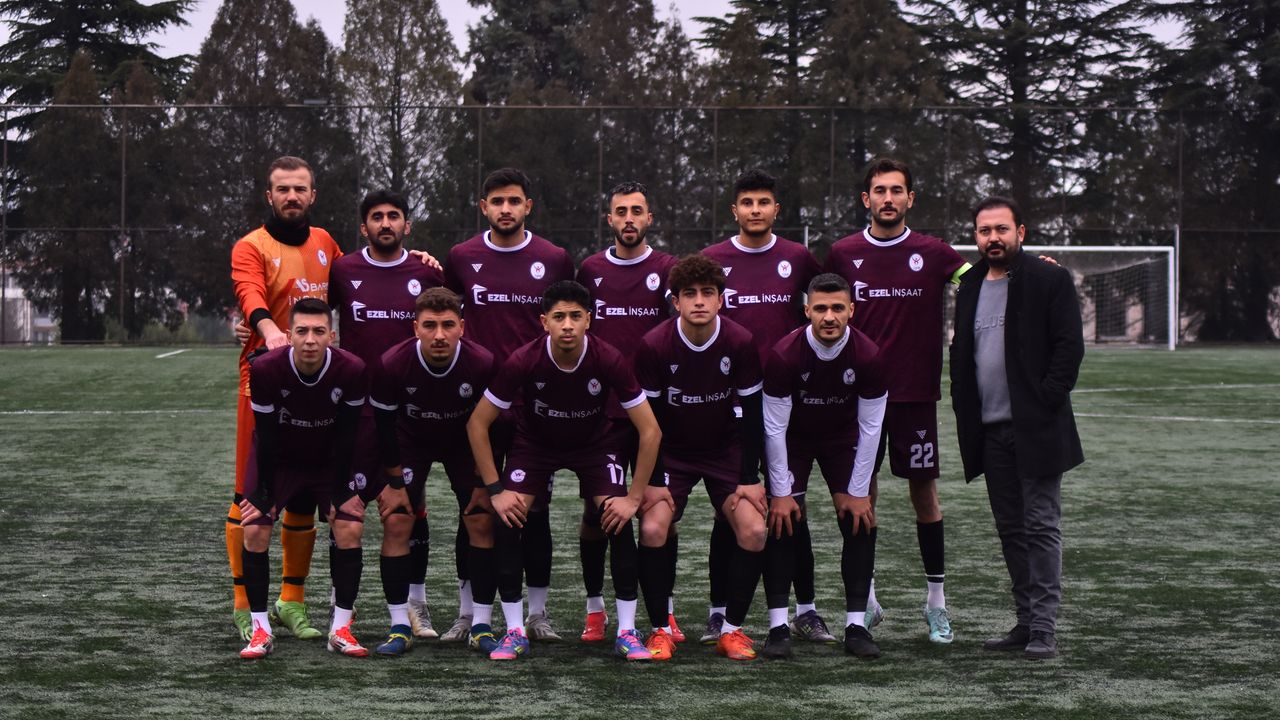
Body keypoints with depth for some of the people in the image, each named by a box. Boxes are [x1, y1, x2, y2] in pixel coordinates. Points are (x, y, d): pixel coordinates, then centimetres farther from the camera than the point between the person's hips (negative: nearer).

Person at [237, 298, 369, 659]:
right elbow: (266, 436, -18)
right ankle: (261, 630, -4)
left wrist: (340, 491, -12)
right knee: (254, 530, -16)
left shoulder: (351, 370, -25)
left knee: (349, 529, -15)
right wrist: (262, 494, -15)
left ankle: (341, 629, -2)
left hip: (329, 462, 1)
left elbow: (346, 436, -14)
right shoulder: (265, 369, -27)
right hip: (278, 460, -1)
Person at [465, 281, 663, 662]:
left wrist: (635, 496, -21)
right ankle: (515, 631, -7)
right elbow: (477, 423, -17)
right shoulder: (523, 362, -28)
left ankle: (627, 631, -6)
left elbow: (650, 431, -20)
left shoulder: (609, 361, -28)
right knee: (508, 519, -20)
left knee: (619, 519, -20)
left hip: (593, 443, 0)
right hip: (534, 443, 0)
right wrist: (495, 490, -19)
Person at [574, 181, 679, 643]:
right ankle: (595, 608, 12)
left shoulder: (667, 270, 4)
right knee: (595, 509, 2)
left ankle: (664, 609, 10)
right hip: (600, 410, 1)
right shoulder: (590, 270, 9)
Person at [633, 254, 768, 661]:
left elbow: (752, 415, -8)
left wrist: (750, 478, -9)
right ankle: (660, 630, -4)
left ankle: (732, 629, 1)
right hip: (671, 453, -1)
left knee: (754, 531, -15)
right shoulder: (654, 346, -19)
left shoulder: (741, 343, -16)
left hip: (726, 450, 1)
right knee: (652, 529, -20)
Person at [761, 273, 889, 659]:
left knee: (860, 522, -7)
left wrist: (858, 491, -12)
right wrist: (780, 492, -18)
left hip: (843, 439, 2)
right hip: (792, 438, -2)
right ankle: (778, 626, -9)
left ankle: (856, 625, 0)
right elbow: (775, 428, -20)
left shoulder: (868, 356, -23)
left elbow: (870, 428, -14)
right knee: (781, 521, -14)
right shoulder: (784, 355, -28)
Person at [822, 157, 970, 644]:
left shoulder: (931, 253, 1)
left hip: (916, 393, -1)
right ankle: (865, 600, 15)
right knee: (861, 492, 4)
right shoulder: (843, 254, 4)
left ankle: (936, 602, 11)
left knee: (924, 490, 3)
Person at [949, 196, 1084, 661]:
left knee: (1041, 527, -5)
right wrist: (964, 412, 10)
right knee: (1011, 531, 10)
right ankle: (1026, 623, 17)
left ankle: (1044, 629, -2)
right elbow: (959, 354, 21)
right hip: (989, 431, 6)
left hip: (1035, 429, -6)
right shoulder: (970, 287, 15)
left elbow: (1069, 346, -8)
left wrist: (1045, 403, -15)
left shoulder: (1049, 280, -3)